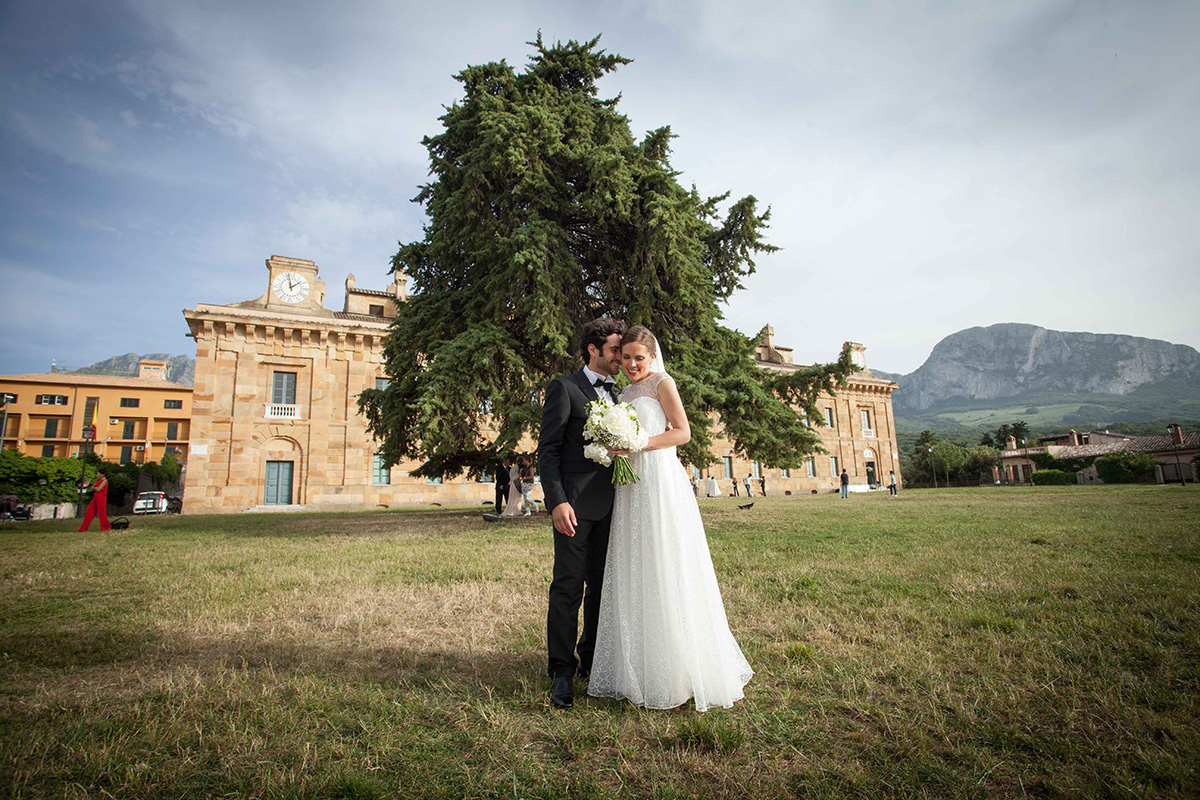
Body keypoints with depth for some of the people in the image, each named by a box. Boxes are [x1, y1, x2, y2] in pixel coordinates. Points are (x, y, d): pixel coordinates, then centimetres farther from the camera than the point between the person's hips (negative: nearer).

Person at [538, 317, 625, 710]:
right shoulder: (564, 388, -2)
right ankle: (561, 671, 12)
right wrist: (557, 502, -18)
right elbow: (547, 450, -8)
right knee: (568, 588, -1)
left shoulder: (619, 394, 17)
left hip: (610, 505, 6)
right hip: (575, 504, -6)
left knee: (602, 587, 13)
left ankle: (591, 661, 28)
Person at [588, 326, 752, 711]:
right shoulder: (625, 394, 21)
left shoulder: (662, 383, 1)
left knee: (665, 573, -5)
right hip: (630, 486, 7)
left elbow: (682, 432, -7)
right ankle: (639, 669, 15)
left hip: (660, 482, -7)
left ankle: (683, 673, 6)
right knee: (633, 575, 6)